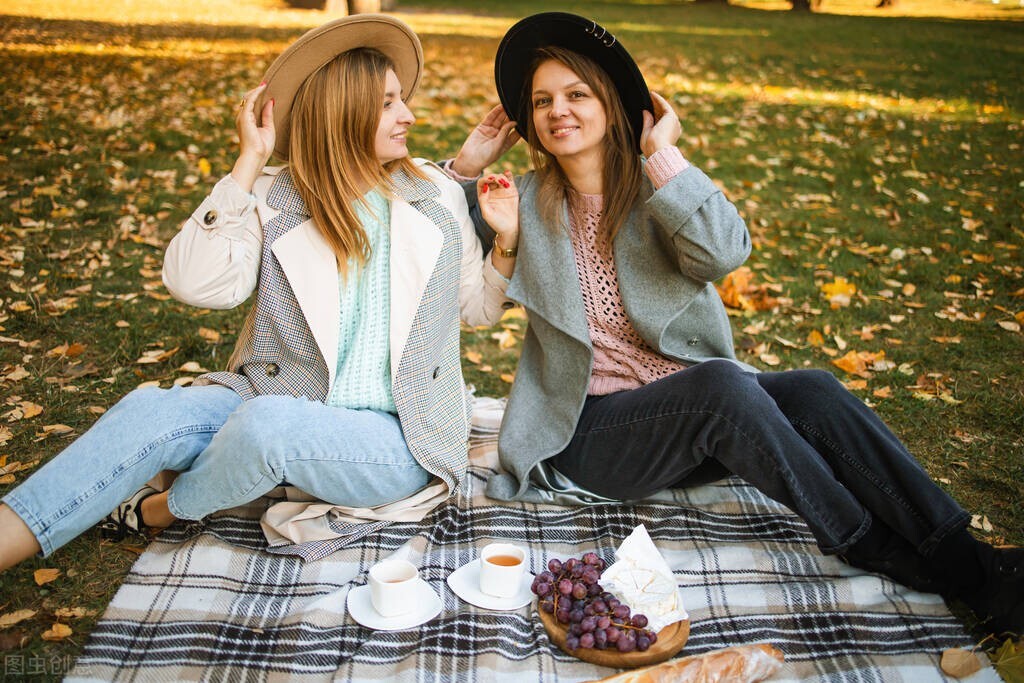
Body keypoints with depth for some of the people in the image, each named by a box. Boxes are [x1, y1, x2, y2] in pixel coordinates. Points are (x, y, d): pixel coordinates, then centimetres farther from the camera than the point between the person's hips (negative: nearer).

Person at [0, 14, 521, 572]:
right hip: (276, 399, 2)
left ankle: (158, 510, -2)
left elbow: (476, 307, 15)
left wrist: (509, 243, -5)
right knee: (153, 410, -26)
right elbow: (196, 283, -15)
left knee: (267, 423, -31)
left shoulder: (437, 195, 6)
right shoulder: (273, 197, 1)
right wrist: (249, 161, -15)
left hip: (400, 437, -1)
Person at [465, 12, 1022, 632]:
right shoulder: (528, 202, 5)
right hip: (589, 429, -3)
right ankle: (884, 556, -21)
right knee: (719, 384, -31)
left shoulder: (654, 191, 5)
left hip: (704, 411, 3)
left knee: (812, 391, -24)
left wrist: (664, 152, -12)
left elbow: (724, 252, -14)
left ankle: (967, 564, -22)